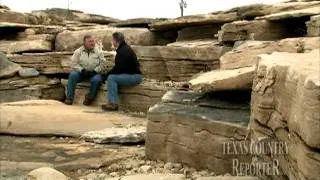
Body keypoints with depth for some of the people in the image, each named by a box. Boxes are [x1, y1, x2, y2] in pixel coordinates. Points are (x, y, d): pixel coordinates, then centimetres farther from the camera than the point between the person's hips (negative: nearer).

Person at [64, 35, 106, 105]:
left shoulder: (98, 52, 3)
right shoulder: (78, 51, 4)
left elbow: (102, 64, 0)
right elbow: (74, 63, -1)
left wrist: (94, 71, -14)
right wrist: (82, 70, -15)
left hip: (94, 73, -1)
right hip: (81, 72, 1)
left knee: (96, 80, -34)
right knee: (72, 75, -28)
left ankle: (90, 98, -11)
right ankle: (69, 97, -21)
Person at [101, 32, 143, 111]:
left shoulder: (124, 51, -15)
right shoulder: (124, 48, 18)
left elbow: (119, 68, -20)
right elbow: (118, 67, 17)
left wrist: (107, 74, -9)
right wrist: (108, 73, 6)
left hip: (134, 76, -11)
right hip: (132, 75, 11)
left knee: (111, 78, -18)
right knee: (111, 76, 6)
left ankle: (113, 104, -21)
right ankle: (113, 103, -2)